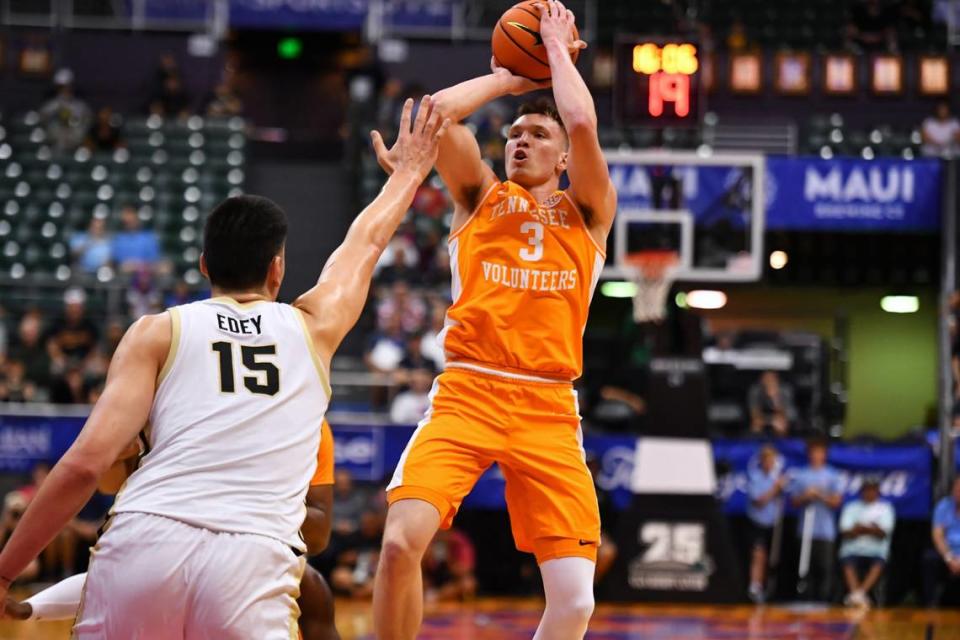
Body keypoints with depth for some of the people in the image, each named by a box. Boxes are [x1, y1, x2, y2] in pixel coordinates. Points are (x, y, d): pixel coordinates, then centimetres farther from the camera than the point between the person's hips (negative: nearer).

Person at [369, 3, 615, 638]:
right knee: (402, 540, -22)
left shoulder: (589, 212, 14)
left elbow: (583, 124, -5)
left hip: (549, 410, 0)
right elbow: (437, 113, 0)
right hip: (466, 394, 0)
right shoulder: (480, 196, 17)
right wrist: (508, 79, 14)